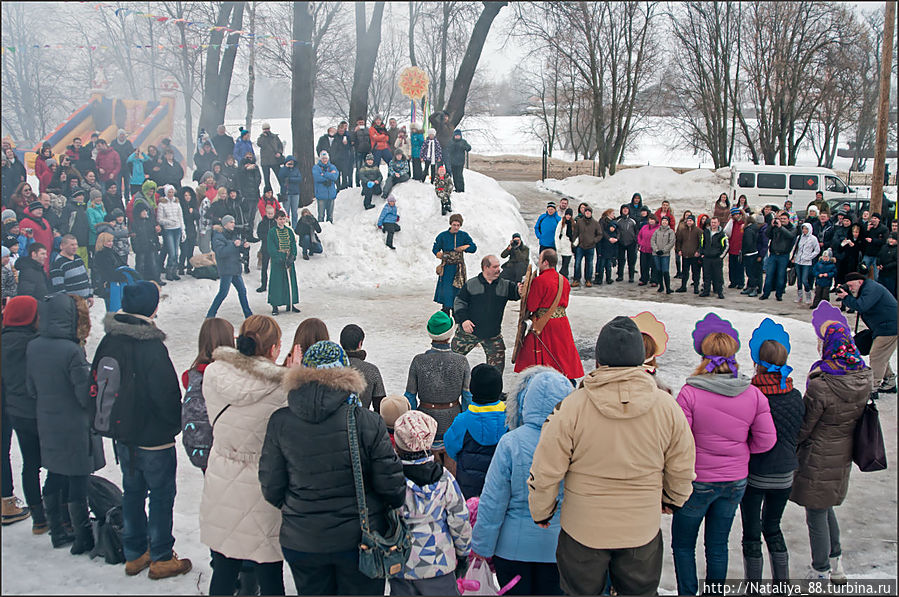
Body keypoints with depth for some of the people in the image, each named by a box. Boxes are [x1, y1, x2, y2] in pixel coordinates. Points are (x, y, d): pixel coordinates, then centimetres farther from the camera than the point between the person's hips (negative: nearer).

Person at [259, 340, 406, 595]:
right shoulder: (367, 422, -17)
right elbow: (390, 485, -11)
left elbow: (271, 488, -4)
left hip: (301, 543, 2)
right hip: (359, 538, -2)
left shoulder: (279, 422, -11)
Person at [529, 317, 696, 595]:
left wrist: (541, 513, 6)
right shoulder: (667, 407, -11)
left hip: (583, 530, -2)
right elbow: (682, 470, 2)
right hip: (643, 530, 2)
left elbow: (545, 473, -12)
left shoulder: (570, 408, -18)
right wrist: (671, 501, 22)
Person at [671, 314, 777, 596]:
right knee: (718, 545, 19)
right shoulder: (753, 395, -8)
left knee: (682, 544, 14)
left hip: (697, 481, -4)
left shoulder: (690, 393, -21)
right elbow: (766, 440, -1)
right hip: (735, 482, 4)